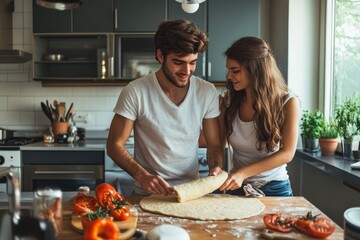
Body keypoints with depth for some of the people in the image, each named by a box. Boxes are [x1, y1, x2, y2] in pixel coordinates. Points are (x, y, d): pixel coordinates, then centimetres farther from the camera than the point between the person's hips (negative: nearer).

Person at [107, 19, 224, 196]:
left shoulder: (207, 92, -1)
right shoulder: (135, 92, -11)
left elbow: (214, 145, 8)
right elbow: (114, 145, -6)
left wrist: (216, 167, -12)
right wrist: (142, 176, -21)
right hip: (148, 194, -3)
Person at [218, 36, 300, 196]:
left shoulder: (288, 103, -13)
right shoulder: (229, 101, -6)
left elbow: (287, 153, -18)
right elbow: (219, 142, 1)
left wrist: (244, 173, -27)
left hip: (274, 189, -2)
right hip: (236, 188, 2)